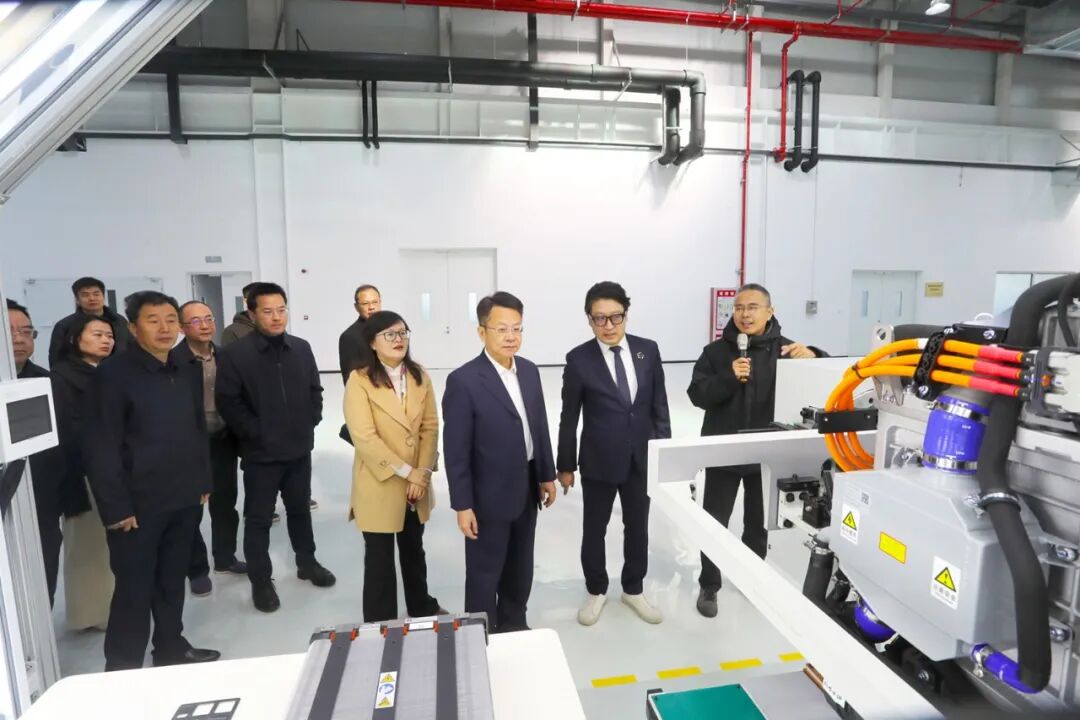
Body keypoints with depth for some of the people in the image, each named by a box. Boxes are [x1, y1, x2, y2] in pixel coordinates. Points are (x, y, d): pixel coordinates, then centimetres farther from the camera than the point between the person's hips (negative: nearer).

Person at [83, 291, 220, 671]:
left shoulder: (186, 374, 8)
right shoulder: (113, 374, -11)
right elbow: (100, 447, -13)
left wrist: (203, 482, 10)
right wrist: (116, 506, -15)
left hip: (184, 499, 6)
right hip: (139, 504, -5)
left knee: (173, 580, 18)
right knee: (134, 589, 7)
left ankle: (171, 648, 35)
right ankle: (122, 667, 24)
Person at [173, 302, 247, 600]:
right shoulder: (173, 360, -15)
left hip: (224, 442, 5)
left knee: (226, 504, 16)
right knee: (192, 509, 11)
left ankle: (225, 558, 34)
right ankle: (197, 569, 26)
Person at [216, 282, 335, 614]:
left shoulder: (301, 348, 2)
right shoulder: (235, 354, -11)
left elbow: (315, 391, 10)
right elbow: (228, 403, -12)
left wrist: (310, 423, 1)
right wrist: (256, 433, -13)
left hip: (300, 449, 4)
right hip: (260, 453, -4)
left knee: (300, 509, 19)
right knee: (258, 519, 9)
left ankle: (307, 563, 38)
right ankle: (261, 581, 25)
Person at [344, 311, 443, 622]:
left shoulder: (419, 376, 1)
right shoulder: (359, 380, -13)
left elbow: (430, 427, 1)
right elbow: (364, 437, -19)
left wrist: (422, 473, -9)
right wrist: (406, 471, -18)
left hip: (417, 484, 5)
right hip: (379, 485, -4)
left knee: (414, 549, 22)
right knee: (380, 557, 9)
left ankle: (422, 607, 42)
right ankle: (380, 623, 29)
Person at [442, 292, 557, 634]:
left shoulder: (530, 371, 1)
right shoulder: (463, 380, -19)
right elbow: (456, 449, -17)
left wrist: (547, 475, 11)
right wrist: (462, 505, -15)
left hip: (526, 489, 6)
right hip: (489, 495, -6)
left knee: (520, 567, 22)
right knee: (484, 573, 12)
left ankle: (514, 624, 44)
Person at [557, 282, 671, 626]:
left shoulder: (648, 350, -2)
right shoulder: (579, 359, -10)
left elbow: (659, 405, 4)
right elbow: (569, 417, -5)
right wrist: (565, 465, -1)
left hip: (642, 458, 3)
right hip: (598, 460, -2)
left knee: (637, 527, 17)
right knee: (594, 529, 13)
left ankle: (633, 589, 39)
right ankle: (596, 591, 36)